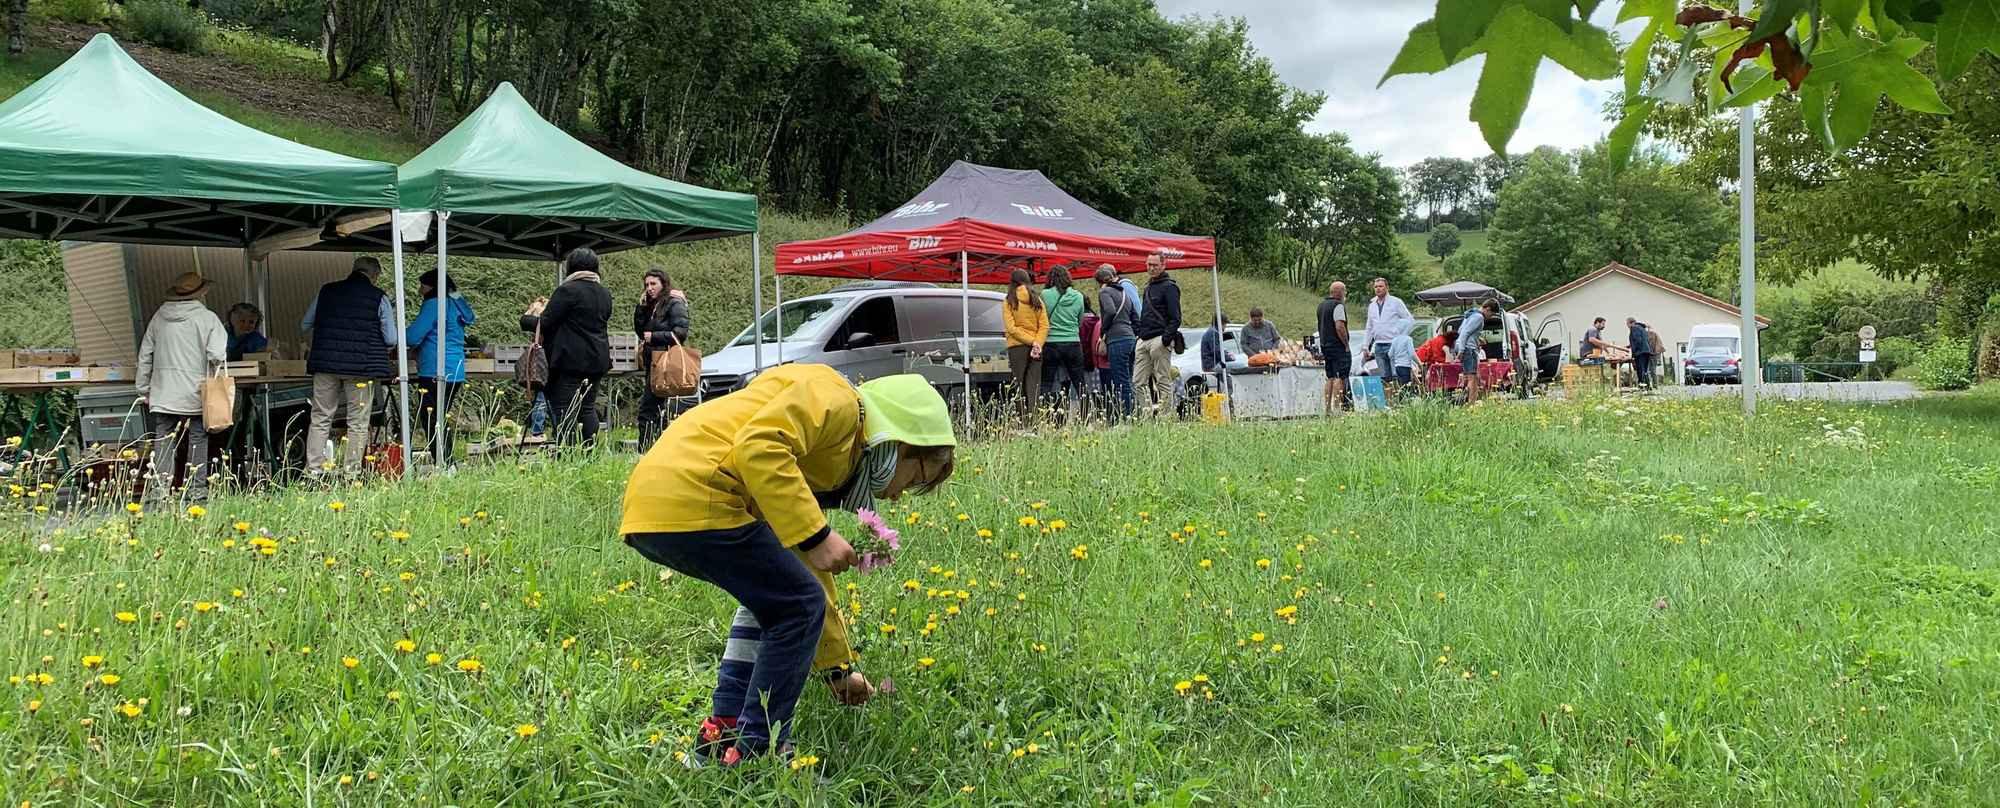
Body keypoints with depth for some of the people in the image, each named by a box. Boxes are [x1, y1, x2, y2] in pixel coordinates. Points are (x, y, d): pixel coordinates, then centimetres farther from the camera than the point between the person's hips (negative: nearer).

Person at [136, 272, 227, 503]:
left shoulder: (159, 318, 8)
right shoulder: (208, 318, -5)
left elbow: (145, 356, 12)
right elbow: (217, 355, -14)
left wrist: (144, 389, 19)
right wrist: (216, 380, 7)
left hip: (163, 395, 3)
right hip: (196, 395, -3)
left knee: (163, 442, 5)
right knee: (198, 441, 5)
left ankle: (157, 489, -1)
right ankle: (196, 490, 5)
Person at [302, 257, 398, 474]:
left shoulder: (326, 292, 8)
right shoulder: (379, 298, -2)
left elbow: (305, 325, 14)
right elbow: (391, 339, -2)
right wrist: (384, 353, 19)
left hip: (325, 364, 3)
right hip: (362, 366, -3)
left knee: (320, 419, 10)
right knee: (358, 423, 4)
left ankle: (314, 469, 6)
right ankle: (351, 472, 3)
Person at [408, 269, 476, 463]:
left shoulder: (433, 304, -10)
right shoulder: (456, 304, 18)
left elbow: (413, 337, -14)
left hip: (435, 373, -9)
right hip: (456, 373, 9)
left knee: (431, 421, -6)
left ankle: (443, 465, -10)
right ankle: (448, 465, 16)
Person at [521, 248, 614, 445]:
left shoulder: (567, 290, -11)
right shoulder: (605, 293, 12)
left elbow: (545, 323, -12)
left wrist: (526, 319, 9)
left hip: (571, 360, -7)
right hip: (598, 360, 7)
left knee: (564, 409, -4)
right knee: (588, 407, 13)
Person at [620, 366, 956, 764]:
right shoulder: (838, 400, 0)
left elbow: (812, 578, 35)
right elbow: (757, 445, -19)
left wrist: (838, 668, 41)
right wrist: (816, 534, -17)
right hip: (691, 497, -11)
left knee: (774, 594, 26)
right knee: (796, 607, 0)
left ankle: (723, 733, 24)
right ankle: (754, 753, 5)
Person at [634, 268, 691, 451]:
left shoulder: (674, 303, -5)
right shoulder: (651, 306, 20)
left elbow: (680, 333, -13)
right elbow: (639, 330, 15)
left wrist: (654, 337, -11)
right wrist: (641, 307, 5)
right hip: (652, 362, 9)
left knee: (647, 409, -13)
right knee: (657, 408, 10)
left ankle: (644, 450, -13)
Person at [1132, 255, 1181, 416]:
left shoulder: (1169, 287, -5)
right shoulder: (1148, 287, 22)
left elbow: (1175, 318, -11)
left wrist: (1166, 338, -20)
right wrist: (1137, 331, 16)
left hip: (1159, 340, -8)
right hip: (1143, 341, 8)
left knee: (1163, 381, -4)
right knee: (1138, 382, 3)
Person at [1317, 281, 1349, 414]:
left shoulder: (1322, 305, 14)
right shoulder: (1338, 306, -14)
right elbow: (1340, 327, -22)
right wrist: (1346, 344, -14)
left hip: (1325, 345, 9)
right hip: (1338, 347, -9)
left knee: (1330, 378, 12)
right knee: (1340, 378, -8)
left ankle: (1328, 408, 11)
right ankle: (1337, 408, -12)